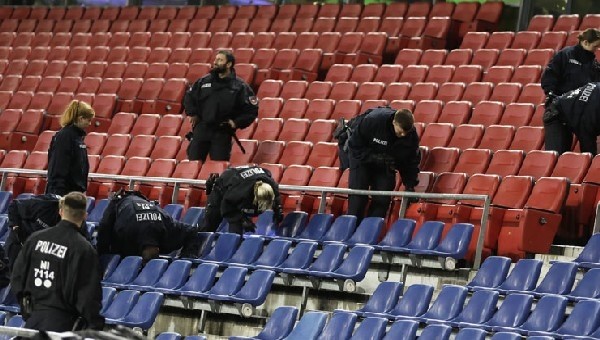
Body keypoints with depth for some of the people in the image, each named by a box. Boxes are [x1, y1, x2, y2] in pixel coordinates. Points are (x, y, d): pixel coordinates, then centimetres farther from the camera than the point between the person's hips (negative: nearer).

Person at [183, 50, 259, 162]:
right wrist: (192, 114, 9)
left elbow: (252, 110, -2)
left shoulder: (240, 86, -2)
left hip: (222, 133, -3)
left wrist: (236, 123, -10)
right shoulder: (204, 81, 8)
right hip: (201, 130, 3)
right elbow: (189, 96, 22)